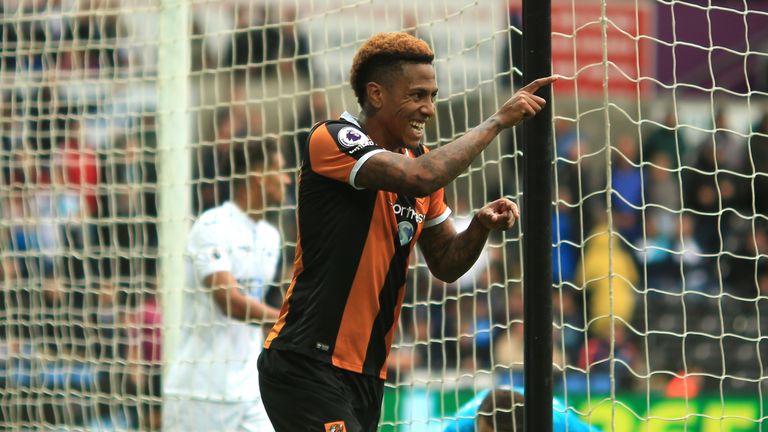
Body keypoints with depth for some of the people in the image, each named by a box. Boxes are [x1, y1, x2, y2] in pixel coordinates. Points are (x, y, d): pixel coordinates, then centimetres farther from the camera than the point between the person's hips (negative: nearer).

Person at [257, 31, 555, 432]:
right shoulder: (331, 139, -12)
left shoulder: (419, 158, 12)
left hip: (367, 374, 8)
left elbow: (445, 264, 17)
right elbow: (421, 178, -28)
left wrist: (480, 226, -4)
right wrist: (498, 120, -18)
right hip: (307, 366, -8)